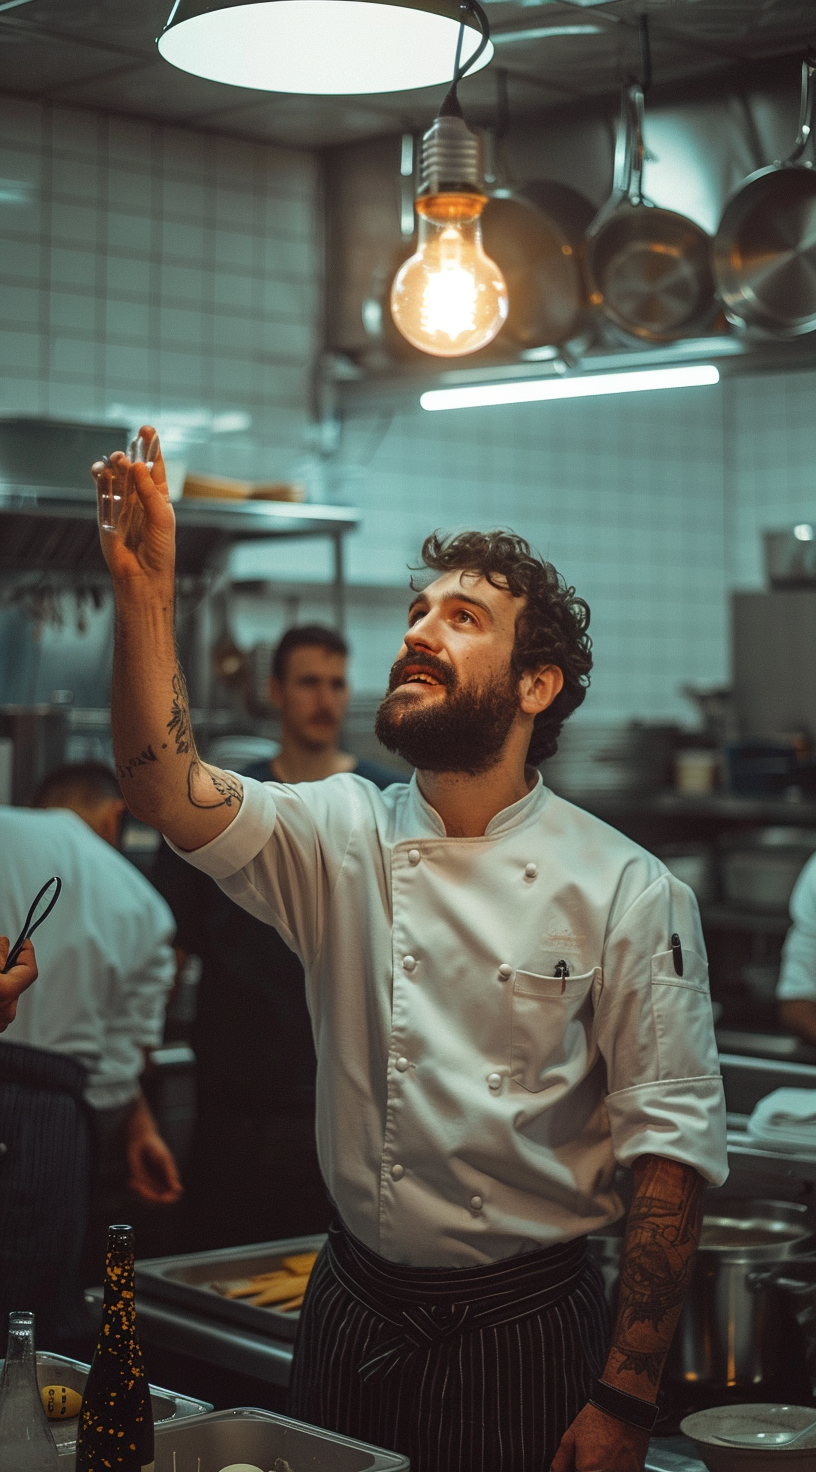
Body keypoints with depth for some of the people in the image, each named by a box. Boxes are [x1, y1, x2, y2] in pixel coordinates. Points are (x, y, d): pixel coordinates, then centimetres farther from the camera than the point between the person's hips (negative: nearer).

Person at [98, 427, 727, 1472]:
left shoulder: (627, 891, -9)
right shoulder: (346, 838, 0)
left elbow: (671, 1148, -10)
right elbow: (170, 793, -17)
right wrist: (145, 587, -28)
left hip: (527, 1339, -3)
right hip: (353, 1317, 3)